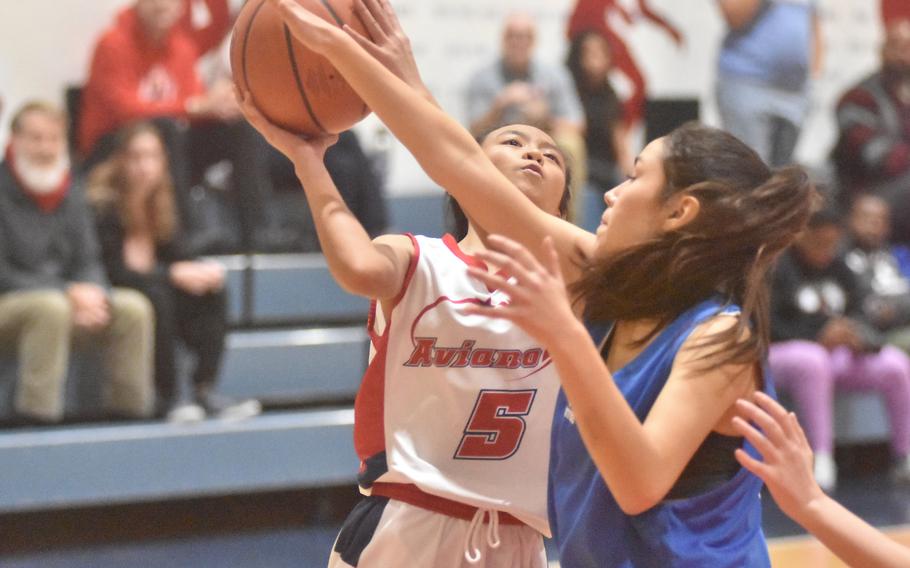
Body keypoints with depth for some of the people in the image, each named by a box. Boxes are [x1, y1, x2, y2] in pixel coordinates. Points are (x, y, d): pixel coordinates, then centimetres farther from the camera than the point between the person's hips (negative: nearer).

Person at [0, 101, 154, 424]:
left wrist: (91, 292, -15)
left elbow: (87, 262, 10)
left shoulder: (70, 195, 10)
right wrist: (67, 293, -23)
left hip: (66, 300, 7)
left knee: (133, 308, -11)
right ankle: (37, 408, -32)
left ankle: (130, 405, -6)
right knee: (51, 307, -37)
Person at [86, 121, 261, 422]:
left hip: (149, 288, 7)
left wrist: (206, 270, -18)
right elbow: (112, 271, -21)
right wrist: (174, 274, -26)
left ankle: (205, 389, -21)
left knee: (212, 291, -13)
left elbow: (179, 257, 6)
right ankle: (169, 397, -28)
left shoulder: (160, 203, 8)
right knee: (155, 296, -35)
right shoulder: (104, 206, -14)